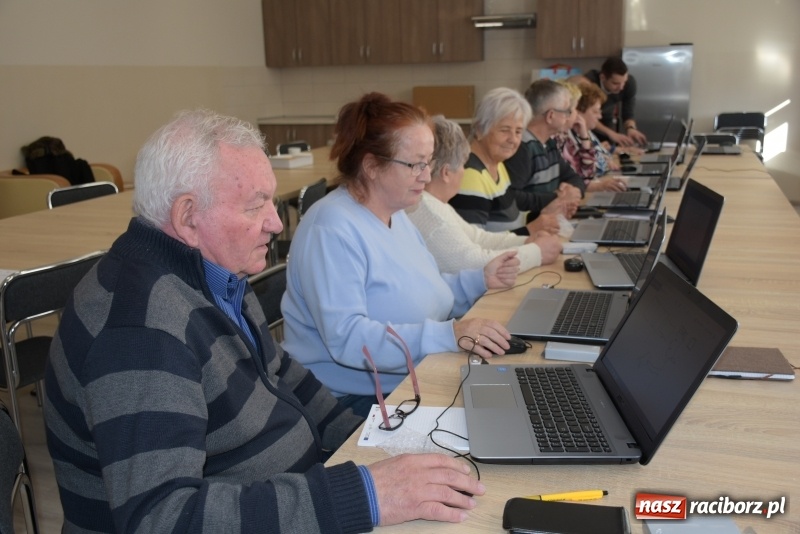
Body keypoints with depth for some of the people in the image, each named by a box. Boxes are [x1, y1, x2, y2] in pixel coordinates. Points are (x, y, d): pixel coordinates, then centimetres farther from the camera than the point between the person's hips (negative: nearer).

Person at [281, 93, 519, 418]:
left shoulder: (395, 214, 10)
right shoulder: (332, 229, -19)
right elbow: (346, 338, -29)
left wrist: (481, 280, 7)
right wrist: (450, 335, -35)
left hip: (417, 386, 9)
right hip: (356, 403, -8)